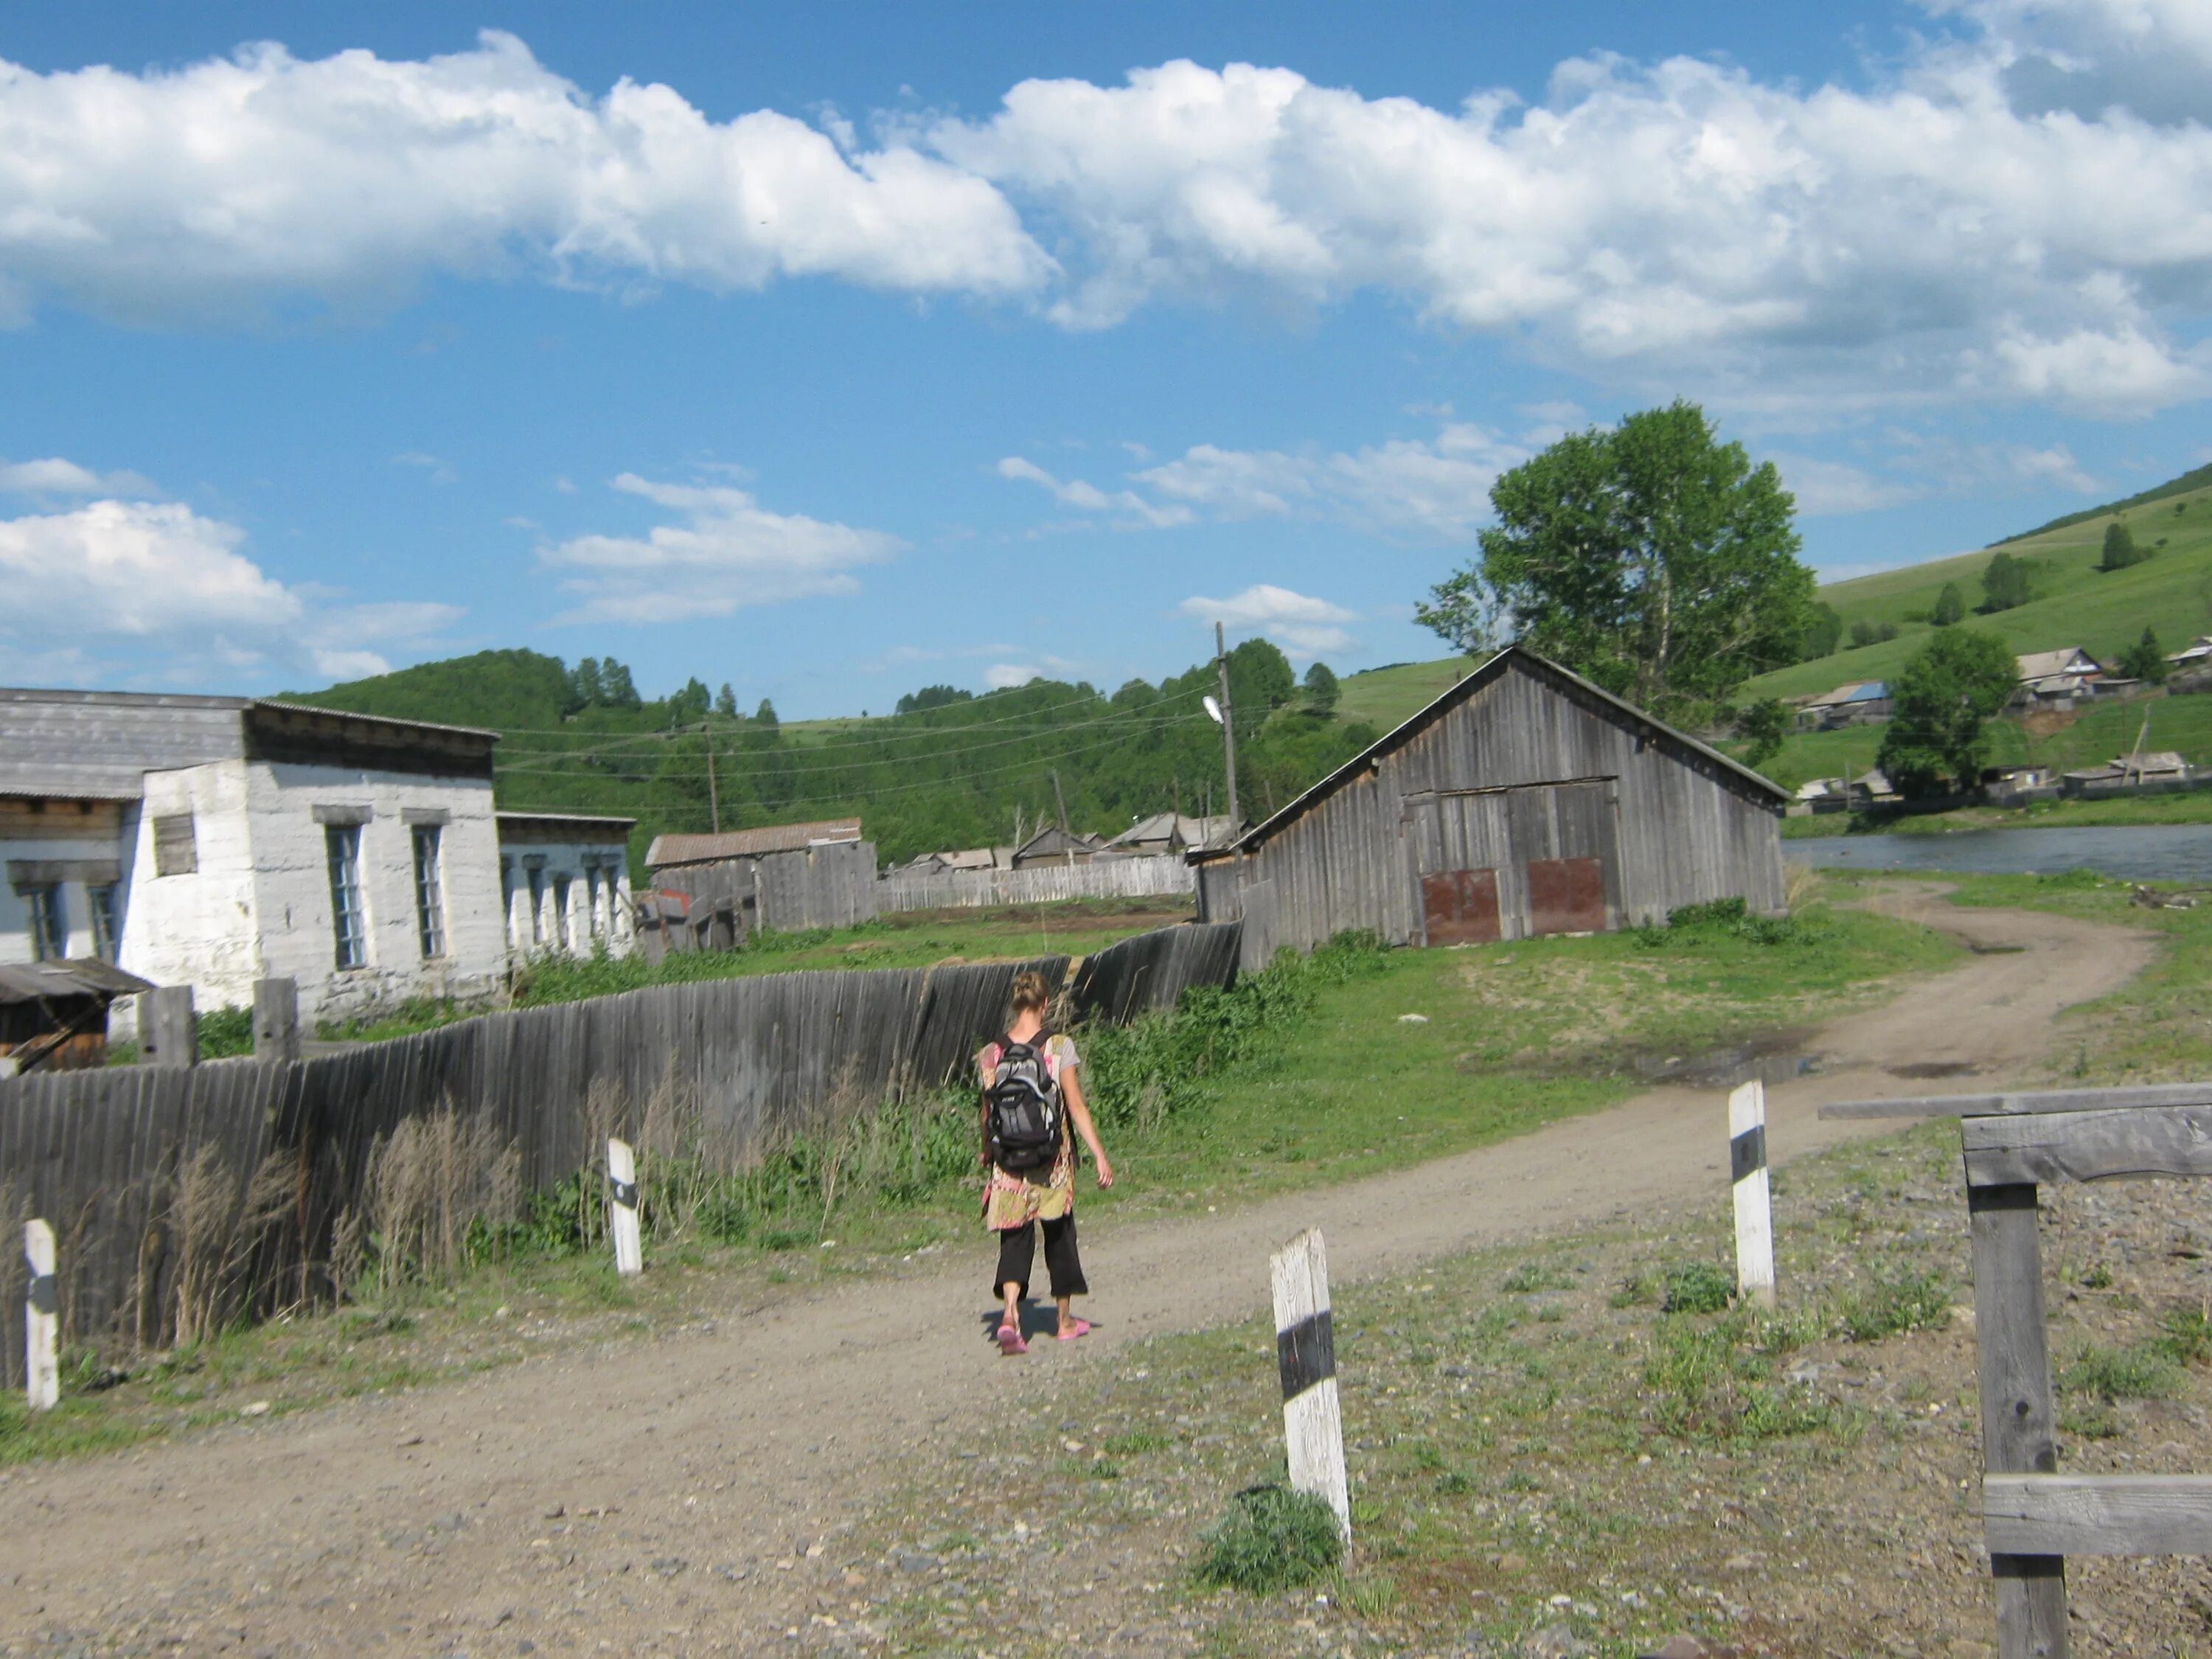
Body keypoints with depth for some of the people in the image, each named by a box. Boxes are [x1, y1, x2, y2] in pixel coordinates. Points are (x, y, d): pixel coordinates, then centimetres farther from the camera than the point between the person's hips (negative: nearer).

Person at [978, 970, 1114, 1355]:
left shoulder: (992, 1054, -2)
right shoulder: (1059, 1046, -9)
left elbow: (987, 1114, 5)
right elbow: (1076, 1107, -10)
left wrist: (987, 1152, 23)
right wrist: (1099, 1155, -6)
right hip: (1052, 1159, -1)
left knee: (1014, 1237, 4)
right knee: (1059, 1235, 15)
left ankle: (1010, 1315, -19)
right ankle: (1066, 1320, 28)